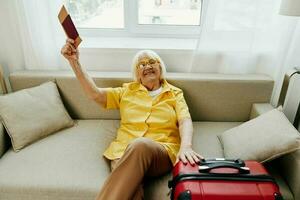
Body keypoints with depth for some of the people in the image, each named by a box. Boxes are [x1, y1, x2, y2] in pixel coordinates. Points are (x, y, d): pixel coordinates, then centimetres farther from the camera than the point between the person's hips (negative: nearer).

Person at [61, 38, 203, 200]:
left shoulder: (175, 93, 18)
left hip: (162, 153, -1)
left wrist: (186, 146, -20)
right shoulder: (127, 90, 21)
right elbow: (95, 94, 11)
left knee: (140, 145, -38)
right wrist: (74, 62, 1)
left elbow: (185, 121, 3)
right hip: (123, 151, 1)